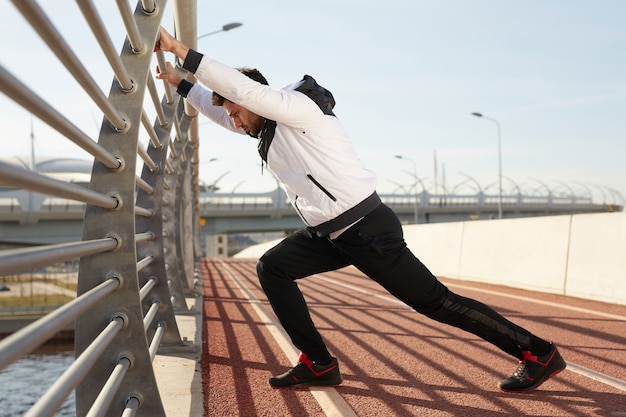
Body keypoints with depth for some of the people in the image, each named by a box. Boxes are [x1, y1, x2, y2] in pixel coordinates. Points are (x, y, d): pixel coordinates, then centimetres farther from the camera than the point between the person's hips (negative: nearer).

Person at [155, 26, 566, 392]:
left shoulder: (297, 107, -11)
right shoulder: (268, 129, 16)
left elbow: (239, 85, -23)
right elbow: (218, 105, 29)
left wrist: (181, 50, -20)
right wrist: (180, 82, 26)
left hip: (368, 229, -9)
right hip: (329, 235, 9)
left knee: (435, 301, -8)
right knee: (272, 268, 4)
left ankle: (539, 352, 4)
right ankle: (319, 365, 5)